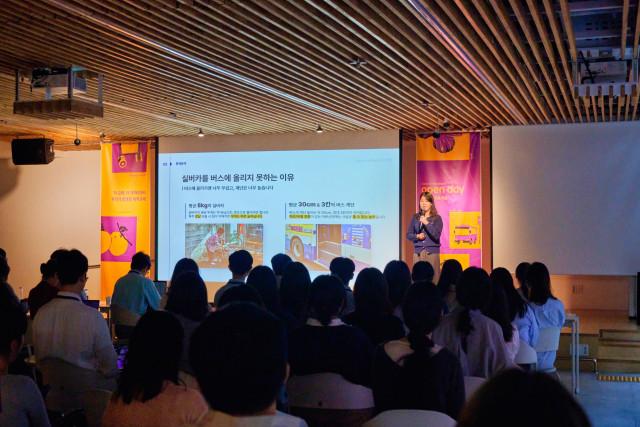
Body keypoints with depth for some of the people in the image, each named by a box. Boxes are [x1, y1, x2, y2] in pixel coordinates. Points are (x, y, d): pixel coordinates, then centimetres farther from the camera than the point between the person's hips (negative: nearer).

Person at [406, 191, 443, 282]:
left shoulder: (437, 218, 0)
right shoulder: (415, 217, 8)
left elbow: (436, 235, -11)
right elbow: (409, 235, 10)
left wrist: (426, 223, -17)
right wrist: (417, 236, -9)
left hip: (432, 252, -2)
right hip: (418, 252, 2)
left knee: (432, 277, -7)